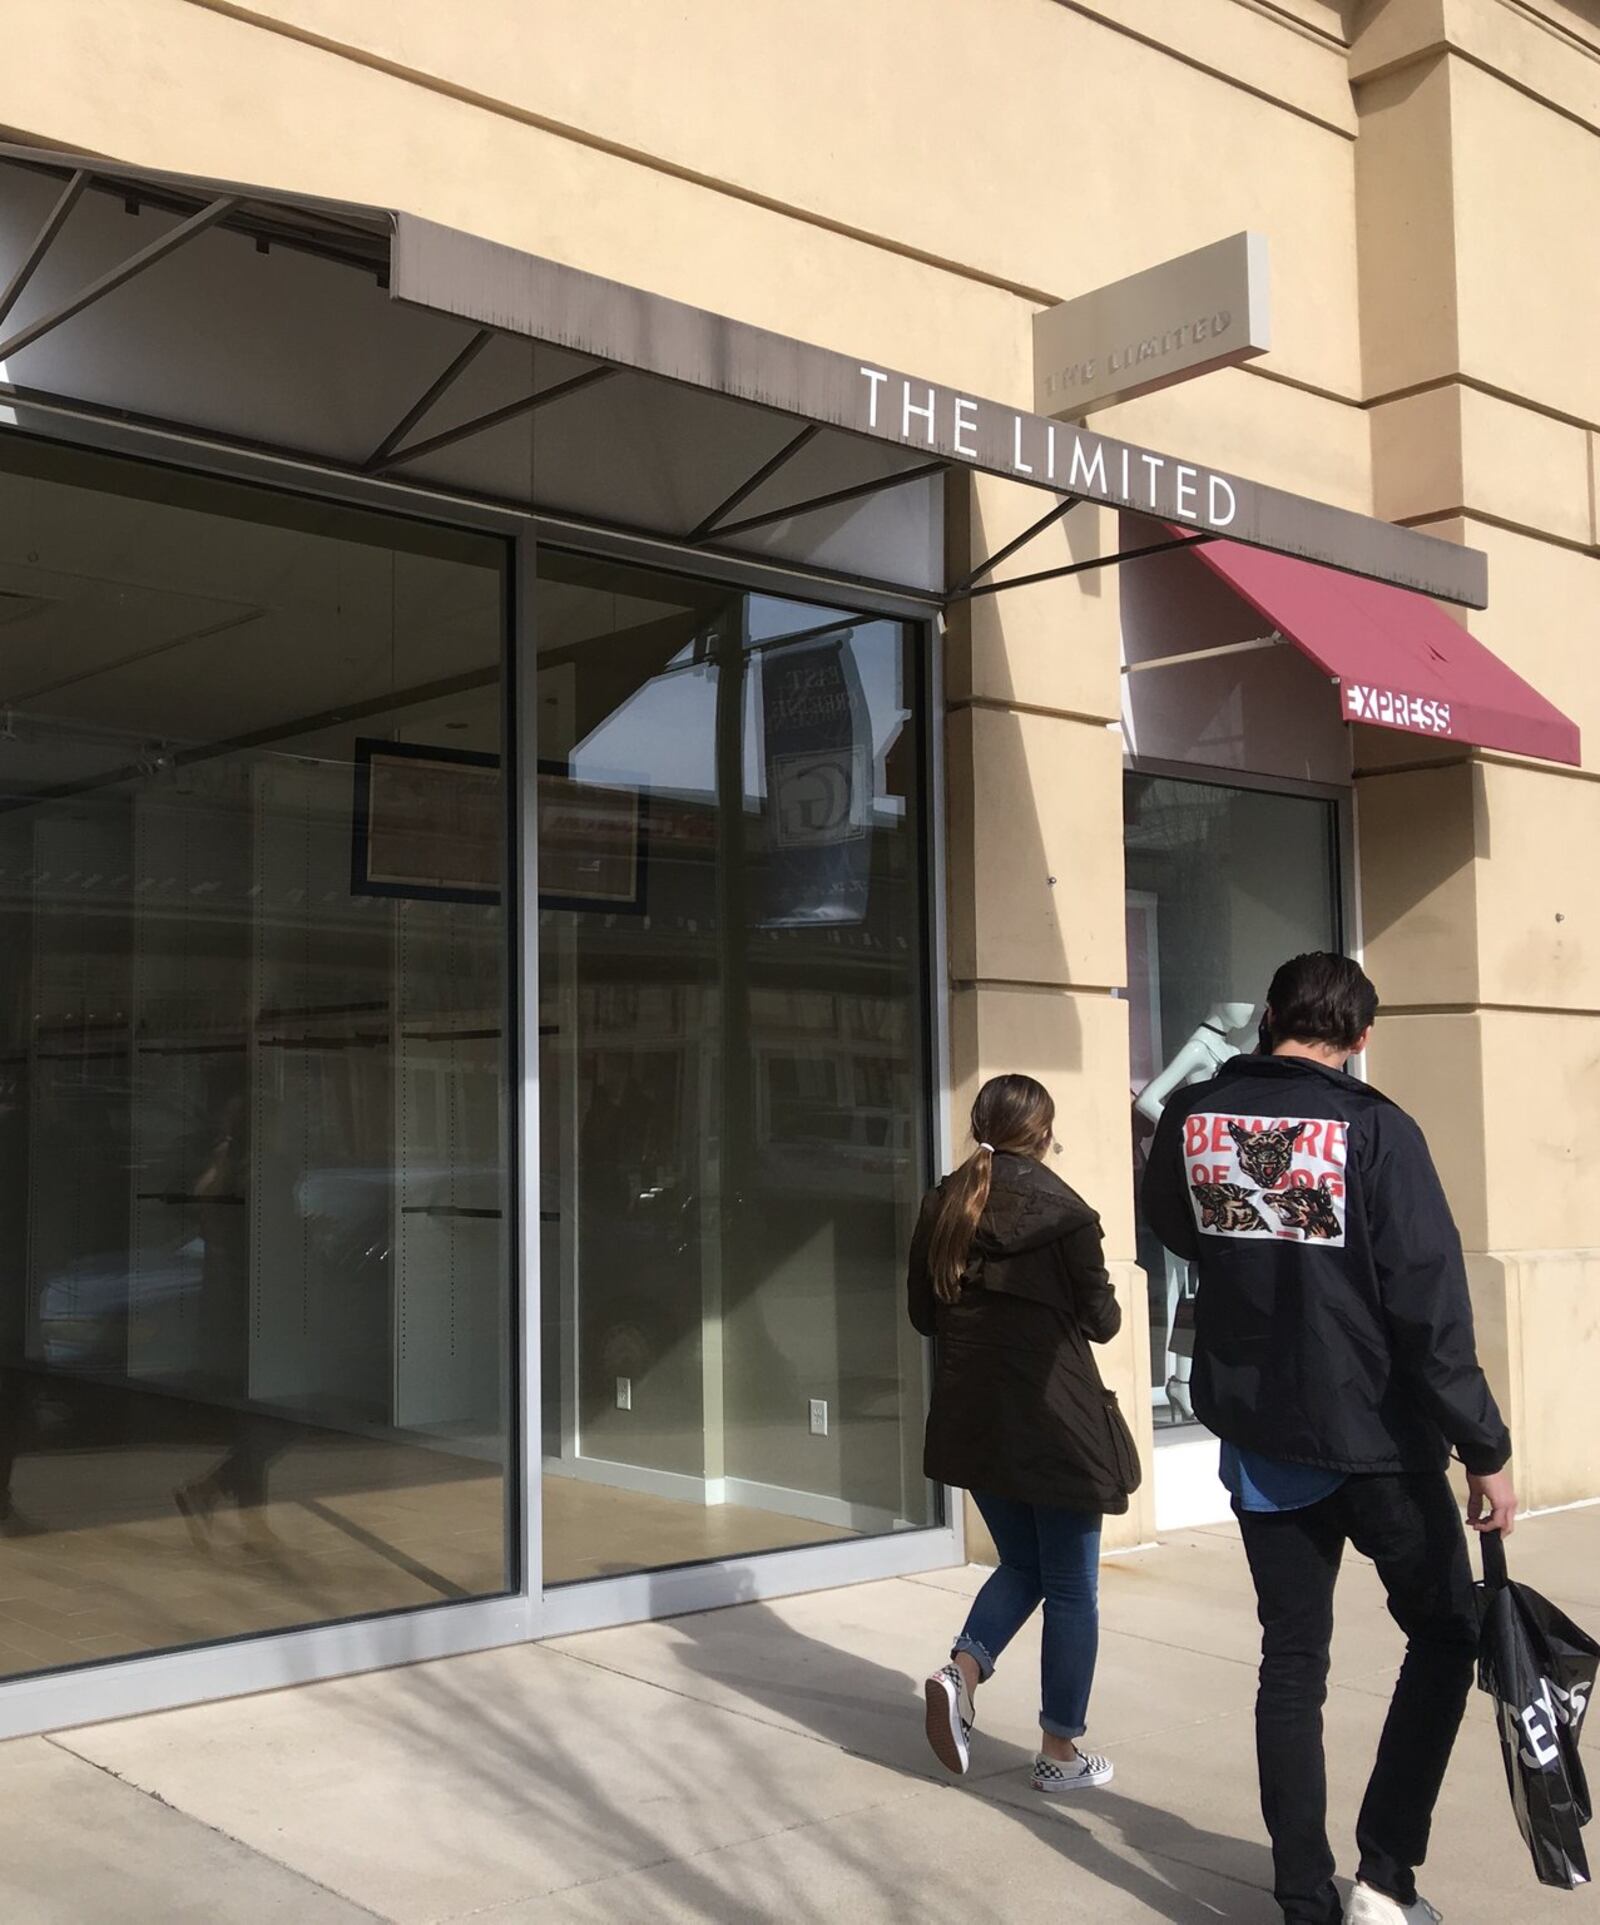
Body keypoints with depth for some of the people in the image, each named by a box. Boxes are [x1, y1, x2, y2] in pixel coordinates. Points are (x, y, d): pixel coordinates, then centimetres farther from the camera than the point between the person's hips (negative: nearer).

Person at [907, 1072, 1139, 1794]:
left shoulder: (943, 1206, 2)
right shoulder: (1062, 1210, -13)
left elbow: (923, 1314, 8)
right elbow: (1100, 1321, -7)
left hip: (973, 1417, 5)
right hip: (1056, 1422, -5)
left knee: (1021, 1565, 21)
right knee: (1072, 1589, 8)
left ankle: (963, 1668, -2)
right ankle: (1060, 1753, 15)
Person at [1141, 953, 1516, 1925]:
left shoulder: (1193, 1117, -1)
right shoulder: (1375, 1128, -15)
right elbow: (1432, 1304, -16)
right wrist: (1486, 1448, -11)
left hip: (1260, 1435, 4)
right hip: (1377, 1436, -4)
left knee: (1292, 1661, 13)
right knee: (1447, 1633, 16)